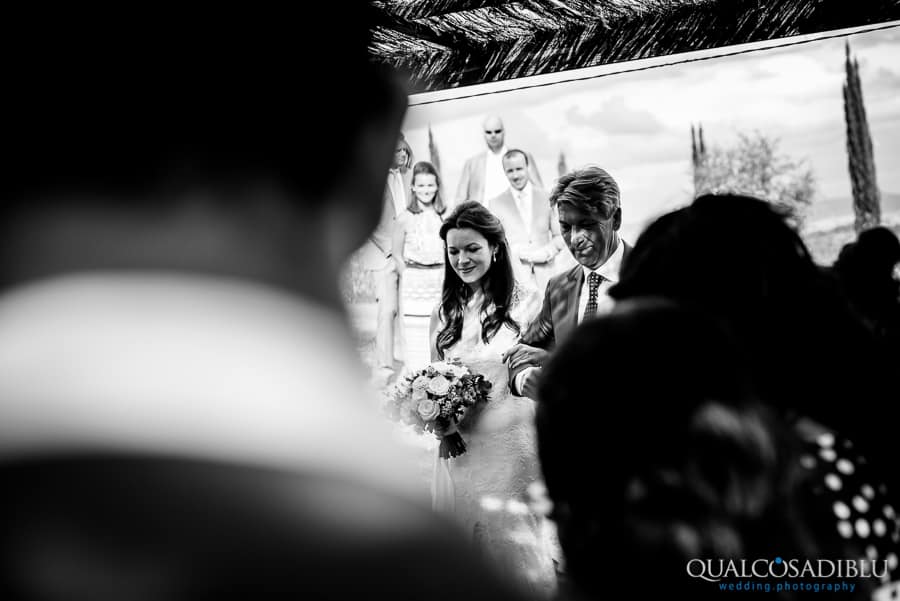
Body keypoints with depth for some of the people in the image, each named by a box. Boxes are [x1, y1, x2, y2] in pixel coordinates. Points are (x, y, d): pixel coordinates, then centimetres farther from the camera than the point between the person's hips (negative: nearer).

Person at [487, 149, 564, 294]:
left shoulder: (547, 198, 13)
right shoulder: (495, 204, 10)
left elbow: (560, 236, 14)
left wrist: (545, 253, -4)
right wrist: (516, 253, -9)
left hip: (544, 276, 1)